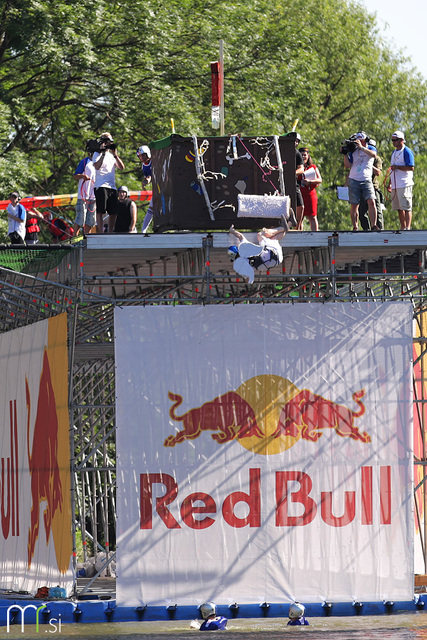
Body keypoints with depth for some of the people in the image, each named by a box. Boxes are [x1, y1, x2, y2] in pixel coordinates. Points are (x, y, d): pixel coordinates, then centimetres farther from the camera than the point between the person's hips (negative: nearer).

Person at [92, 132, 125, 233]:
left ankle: (110, 232, 11)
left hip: (112, 186, 6)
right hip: (101, 186, -6)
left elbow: (121, 168, 11)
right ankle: (101, 233, -16)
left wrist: (115, 154, 3)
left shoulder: (111, 155, 21)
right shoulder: (97, 154, 4)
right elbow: (97, 166, -15)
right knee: (100, 211, -11)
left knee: (113, 212, 5)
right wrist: (103, 153, -12)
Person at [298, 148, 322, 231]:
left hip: (310, 194, 0)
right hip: (299, 194, 0)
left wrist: (310, 181, -13)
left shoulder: (313, 167, 11)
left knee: (312, 217, -1)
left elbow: (320, 180, 3)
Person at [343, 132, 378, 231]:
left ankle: (373, 226, -17)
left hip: (366, 181, -2)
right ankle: (355, 227, 7)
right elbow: (347, 166, 7)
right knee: (354, 205, 1)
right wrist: (345, 154, -3)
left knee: (371, 202, -17)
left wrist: (361, 147, -21)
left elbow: (373, 154, -17)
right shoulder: (353, 151, 12)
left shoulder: (370, 148, 7)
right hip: (354, 181, 2)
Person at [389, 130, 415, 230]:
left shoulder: (407, 152, -6)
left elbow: (411, 168, -14)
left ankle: (408, 227, -13)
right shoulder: (394, 153, 21)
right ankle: (402, 227, 12)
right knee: (399, 208, 8)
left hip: (405, 184, -8)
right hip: (395, 185, 8)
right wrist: (390, 184, 23)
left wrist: (397, 167, -17)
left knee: (406, 207, -10)